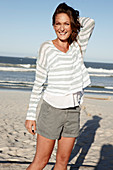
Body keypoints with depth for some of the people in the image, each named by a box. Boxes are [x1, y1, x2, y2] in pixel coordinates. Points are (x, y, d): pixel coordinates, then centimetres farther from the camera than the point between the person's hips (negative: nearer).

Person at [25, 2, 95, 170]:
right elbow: (38, 83, -3)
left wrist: (74, 19, 6)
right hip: (52, 109, -4)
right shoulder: (47, 48, -5)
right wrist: (31, 115, -4)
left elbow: (90, 22, -12)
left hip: (73, 112, 4)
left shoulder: (78, 47, 5)